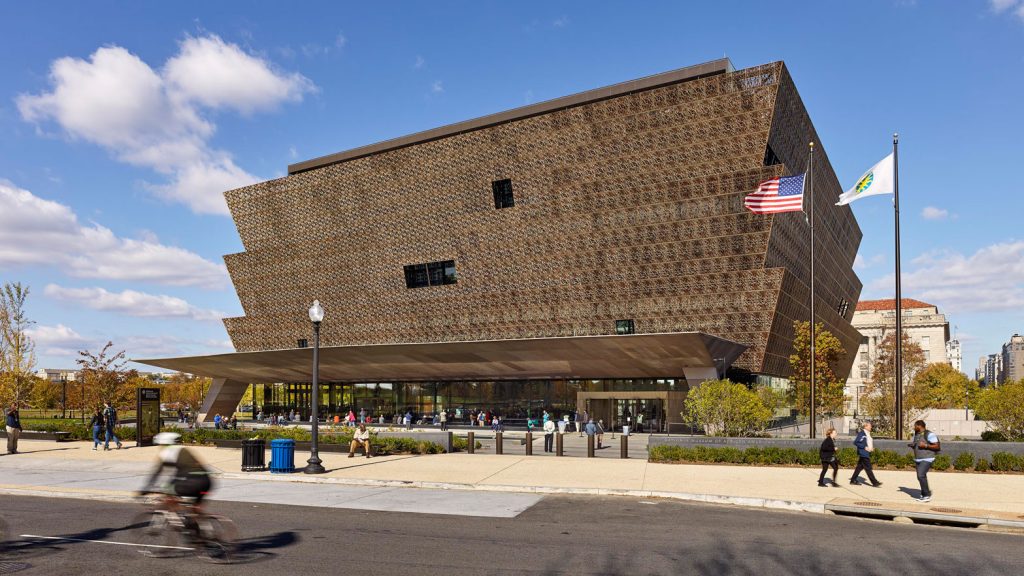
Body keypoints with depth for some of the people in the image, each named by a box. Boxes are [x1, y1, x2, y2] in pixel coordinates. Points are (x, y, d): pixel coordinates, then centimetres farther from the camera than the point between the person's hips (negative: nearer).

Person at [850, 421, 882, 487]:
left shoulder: (868, 434, 14)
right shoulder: (861, 433, -15)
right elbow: (855, 442, -18)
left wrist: (872, 448, 8)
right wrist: (864, 447, -20)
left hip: (867, 453, 10)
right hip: (863, 454, -10)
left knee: (860, 467, 13)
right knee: (868, 468, -5)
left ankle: (853, 480, 20)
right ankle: (874, 482, -3)